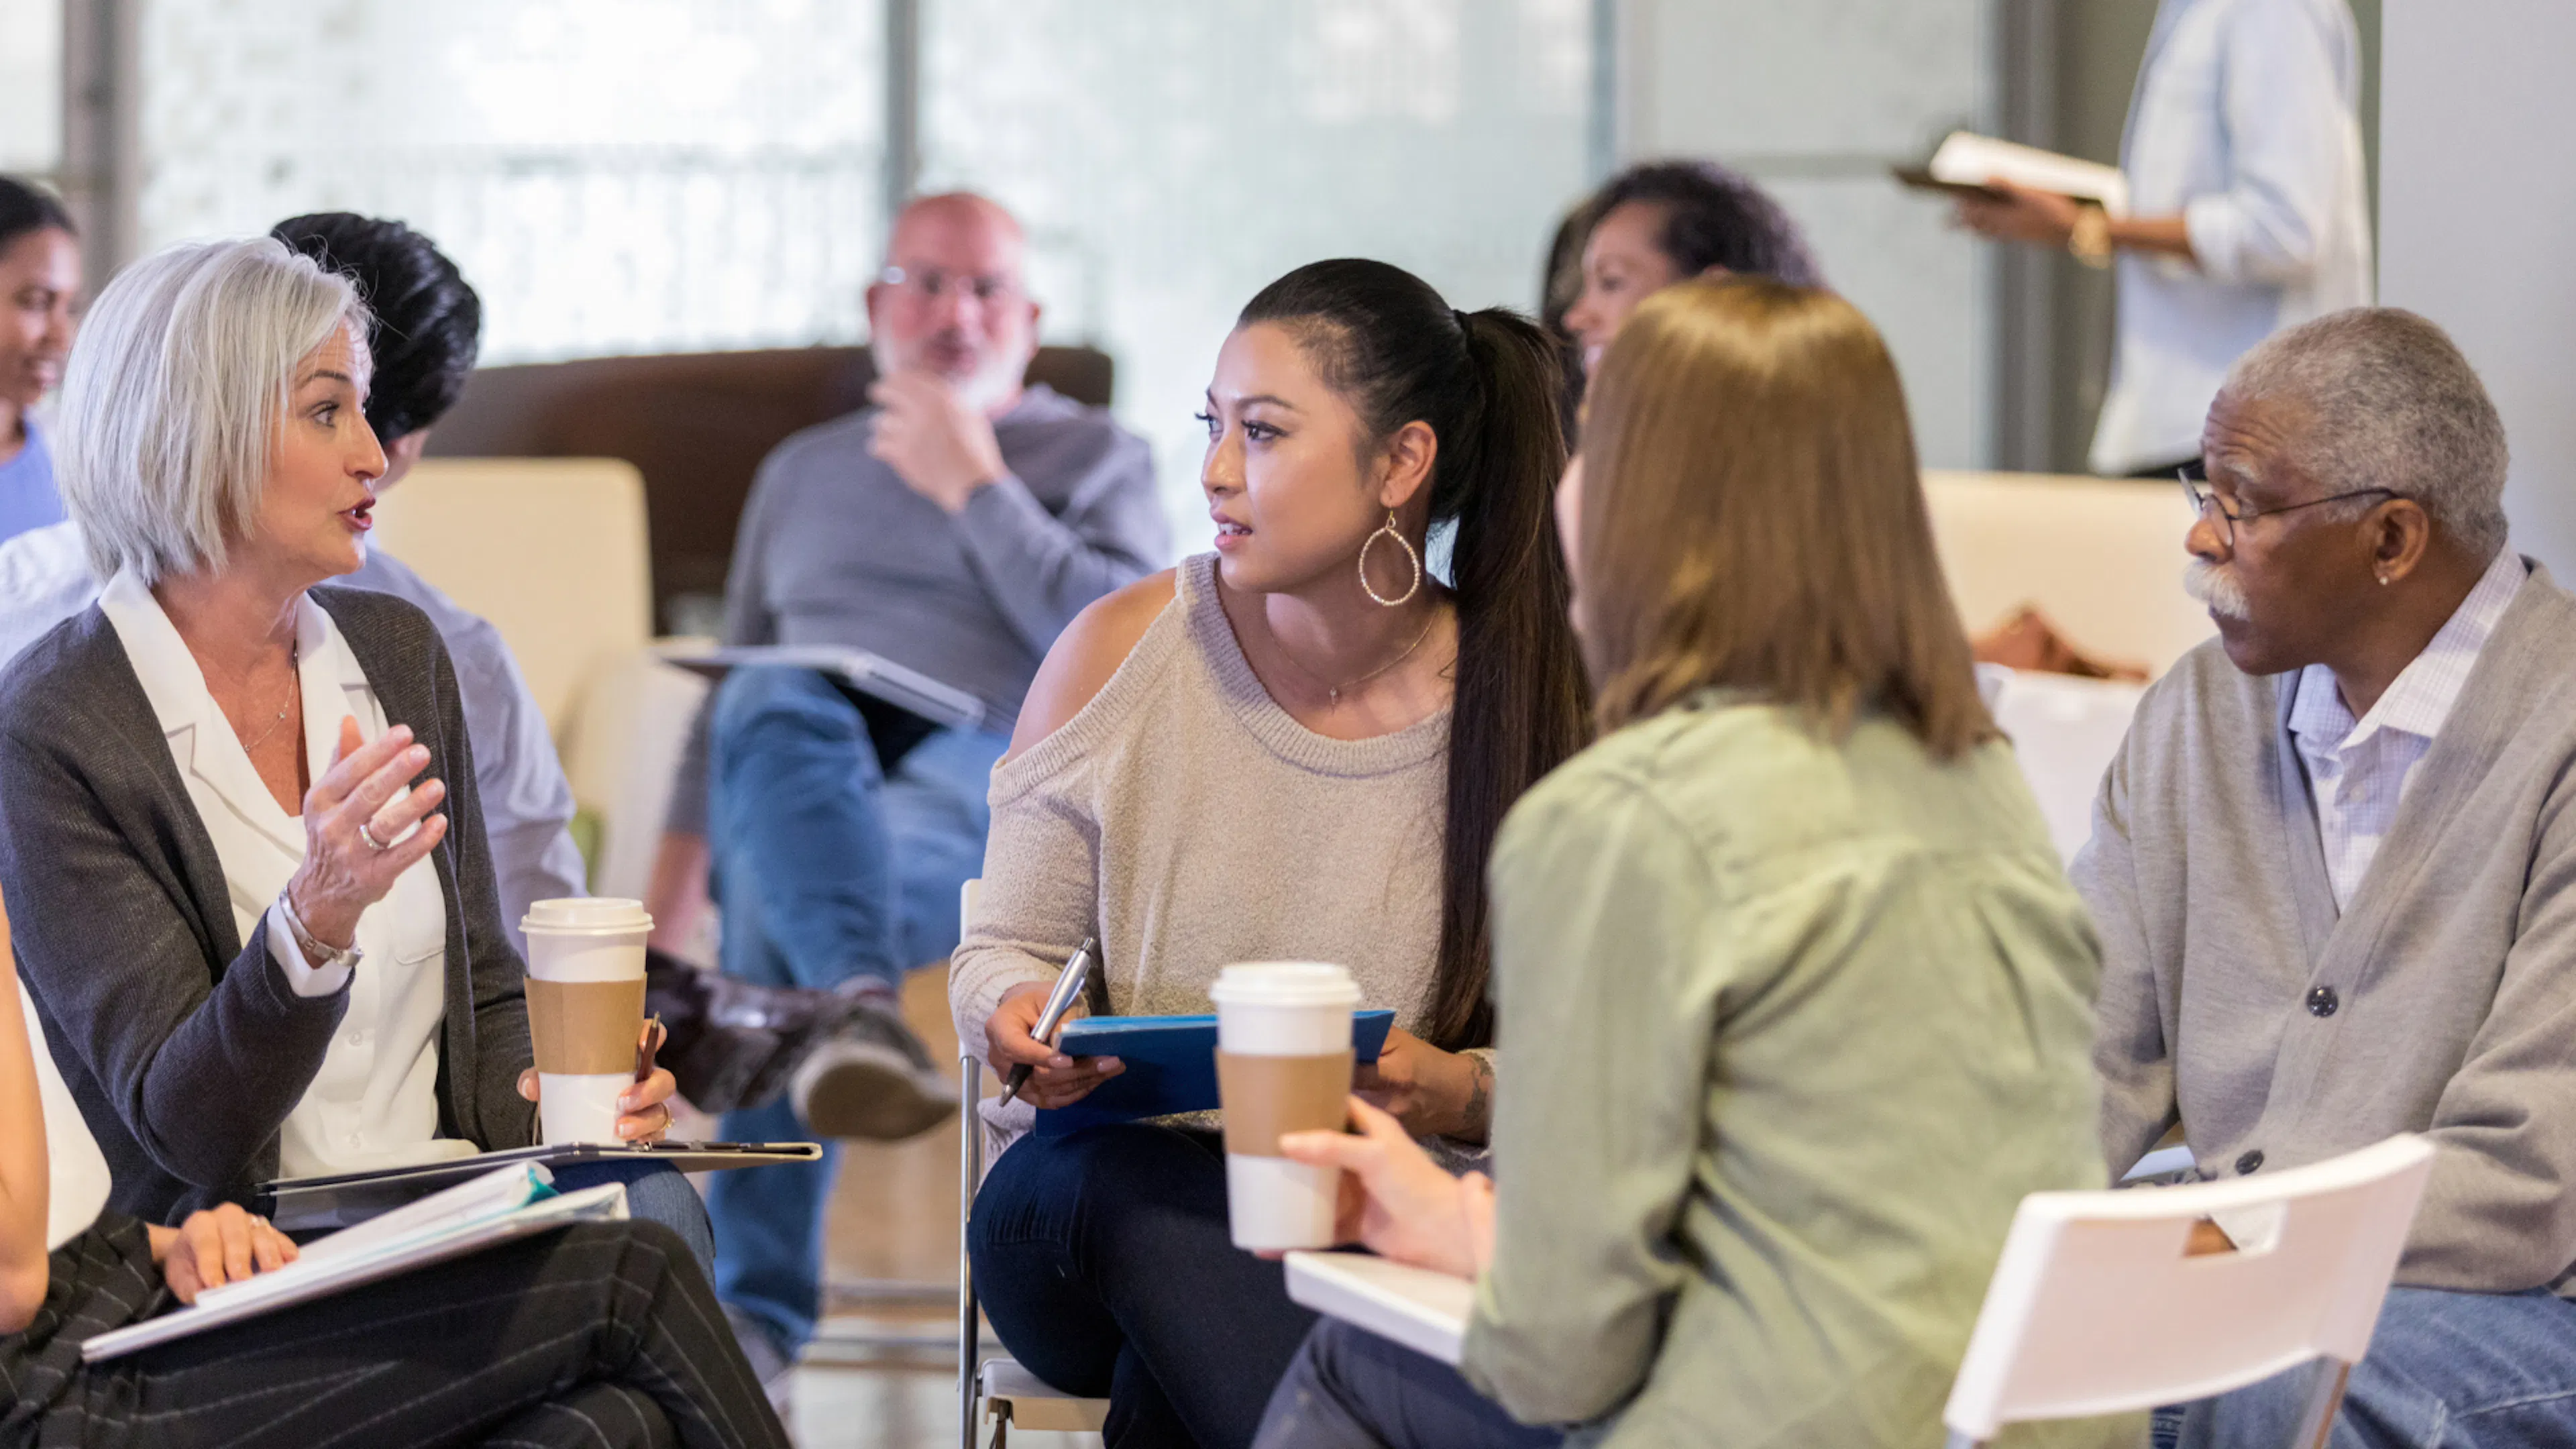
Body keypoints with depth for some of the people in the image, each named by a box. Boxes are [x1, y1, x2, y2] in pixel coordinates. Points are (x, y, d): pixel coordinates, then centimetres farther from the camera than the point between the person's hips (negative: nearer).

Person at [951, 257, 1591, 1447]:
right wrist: (1016, 1020, -16)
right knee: (1130, 1180, -35)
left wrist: (1465, 1095, -20)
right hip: (1089, 1206, 2)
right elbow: (1005, 948, 7)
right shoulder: (1121, 653, 0)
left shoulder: (1522, 702, -2)